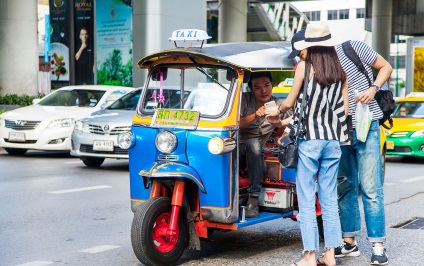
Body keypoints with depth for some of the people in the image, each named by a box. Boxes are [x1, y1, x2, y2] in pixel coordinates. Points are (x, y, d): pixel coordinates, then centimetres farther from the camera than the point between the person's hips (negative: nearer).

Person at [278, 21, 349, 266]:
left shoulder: (305, 66, -5)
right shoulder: (340, 71, 7)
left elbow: (290, 102, 2)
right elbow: (344, 109, 7)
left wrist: (278, 110, 22)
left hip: (308, 139, -5)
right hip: (333, 140, 5)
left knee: (307, 201, 0)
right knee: (330, 200, 11)